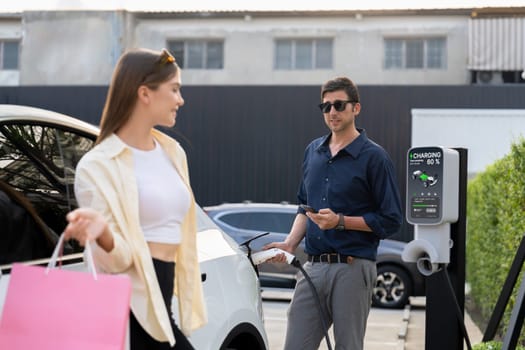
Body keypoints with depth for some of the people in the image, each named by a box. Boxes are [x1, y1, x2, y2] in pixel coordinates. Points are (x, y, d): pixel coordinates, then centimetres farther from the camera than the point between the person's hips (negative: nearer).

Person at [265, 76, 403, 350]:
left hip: (353, 268, -5)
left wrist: (340, 221, -15)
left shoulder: (374, 157, -5)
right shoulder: (313, 151, 14)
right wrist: (289, 243, 6)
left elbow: (390, 220, -6)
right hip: (313, 266, 5)